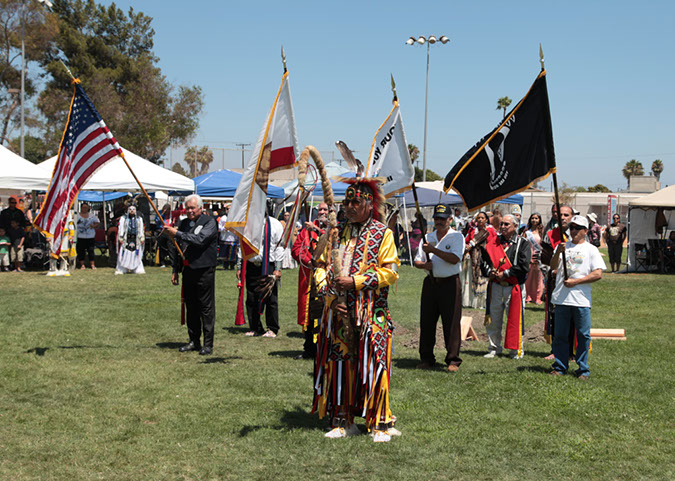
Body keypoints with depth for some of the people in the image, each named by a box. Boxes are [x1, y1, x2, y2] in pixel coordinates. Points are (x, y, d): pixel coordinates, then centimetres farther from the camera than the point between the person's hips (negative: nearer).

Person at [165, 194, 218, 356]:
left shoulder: (209, 222, -6)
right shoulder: (184, 223, 14)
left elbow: (200, 240, -22)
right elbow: (178, 248, 20)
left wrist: (177, 233, -20)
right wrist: (175, 270, 17)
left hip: (204, 271, -6)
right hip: (188, 270, 6)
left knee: (206, 308, -3)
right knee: (190, 307, 11)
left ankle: (208, 344, 1)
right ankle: (194, 341, 20)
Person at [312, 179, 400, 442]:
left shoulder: (382, 234, 0)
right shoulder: (337, 232, 14)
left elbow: (389, 272, -7)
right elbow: (321, 266, 14)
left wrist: (356, 281, -14)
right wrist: (328, 291, -4)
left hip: (370, 313, -4)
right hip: (338, 311, 5)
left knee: (372, 364, -6)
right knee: (339, 363, 6)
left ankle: (380, 423, 4)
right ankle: (342, 421, 15)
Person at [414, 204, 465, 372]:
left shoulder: (457, 236, 0)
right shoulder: (428, 237, 14)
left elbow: (454, 259, -15)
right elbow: (417, 261, 15)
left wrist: (433, 250, -17)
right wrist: (424, 265, -8)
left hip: (450, 284, -4)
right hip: (430, 283, 4)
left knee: (451, 323, -5)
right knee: (426, 322, 5)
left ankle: (453, 360, 1)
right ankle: (426, 358, 15)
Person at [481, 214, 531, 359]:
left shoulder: (523, 243, -1)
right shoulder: (493, 241, 11)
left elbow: (523, 266, -11)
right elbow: (484, 260, 10)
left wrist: (504, 274, -13)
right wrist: (490, 272, -9)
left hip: (514, 287, -4)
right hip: (495, 286, 4)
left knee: (515, 319, 0)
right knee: (493, 319, 8)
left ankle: (517, 350, 12)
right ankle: (494, 348, 22)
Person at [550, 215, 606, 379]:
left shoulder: (591, 249, 5)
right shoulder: (564, 246, 14)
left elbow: (598, 274, -4)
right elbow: (553, 266, 2)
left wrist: (575, 282, -11)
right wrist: (558, 252, -17)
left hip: (581, 299, -3)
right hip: (561, 298, 3)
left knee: (583, 335, 0)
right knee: (560, 334, 6)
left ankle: (583, 369, 9)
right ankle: (560, 367, 17)